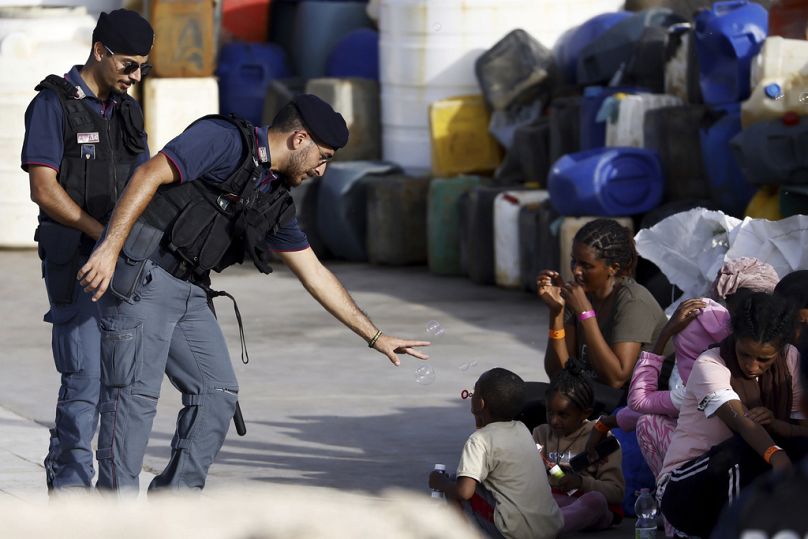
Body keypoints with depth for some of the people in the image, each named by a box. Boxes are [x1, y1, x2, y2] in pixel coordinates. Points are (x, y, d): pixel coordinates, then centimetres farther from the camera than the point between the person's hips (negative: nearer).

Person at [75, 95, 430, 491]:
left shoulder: (274, 203, 17)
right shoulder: (224, 141, -8)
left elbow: (315, 275, 23)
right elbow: (148, 176, -17)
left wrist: (376, 337, 23)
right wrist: (109, 248, -25)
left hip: (189, 291, 9)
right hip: (141, 276, -9)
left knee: (217, 391, 5)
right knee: (136, 393, -10)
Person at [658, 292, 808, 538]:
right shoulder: (709, 366, -17)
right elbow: (740, 421, -35)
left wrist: (774, 423, -24)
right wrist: (776, 456, -55)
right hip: (682, 489, -5)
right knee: (748, 447, -36)